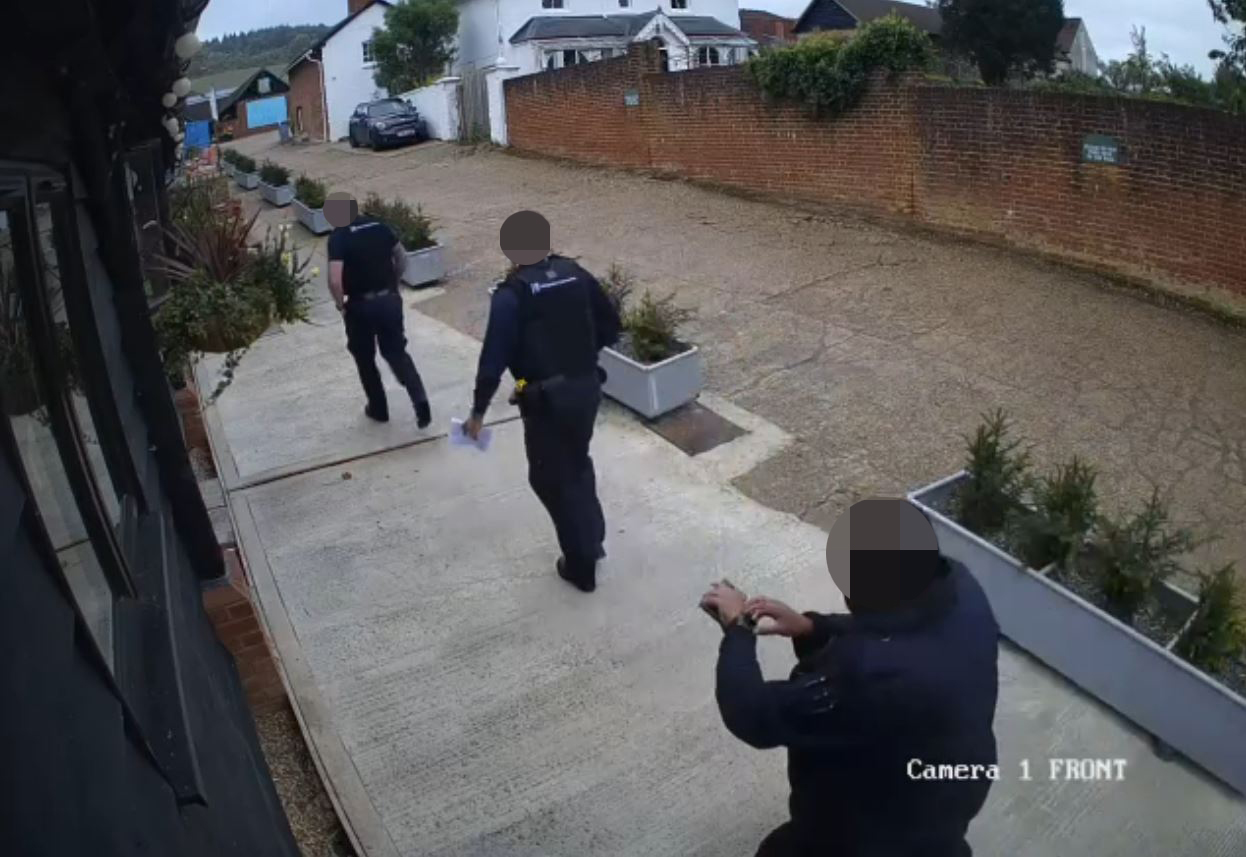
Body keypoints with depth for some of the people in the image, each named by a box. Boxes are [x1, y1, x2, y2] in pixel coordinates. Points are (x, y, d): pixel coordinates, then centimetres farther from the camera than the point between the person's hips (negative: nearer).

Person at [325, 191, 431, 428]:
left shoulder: (338, 238, -14)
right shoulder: (378, 226, 4)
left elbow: (335, 281, -24)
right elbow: (402, 259, 11)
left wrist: (341, 305, -7)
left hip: (360, 305, -4)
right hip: (390, 299, 4)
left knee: (364, 358, 17)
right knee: (396, 352, 15)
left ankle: (378, 408, 28)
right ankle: (420, 400, -5)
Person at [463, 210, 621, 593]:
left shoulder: (512, 293, -15)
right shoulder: (576, 275, 2)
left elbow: (494, 357, -17)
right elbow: (611, 328, 9)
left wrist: (478, 411, -7)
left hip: (546, 399, -6)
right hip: (587, 388, 6)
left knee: (551, 477, 12)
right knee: (577, 463, 27)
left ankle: (581, 566, 21)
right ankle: (592, 539, 40)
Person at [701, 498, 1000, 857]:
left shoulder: (873, 674, -46)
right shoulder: (958, 587, -22)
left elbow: (756, 717, -34)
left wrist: (737, 629, -20)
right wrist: (809, 627, -12)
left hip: (874, 827, -6)